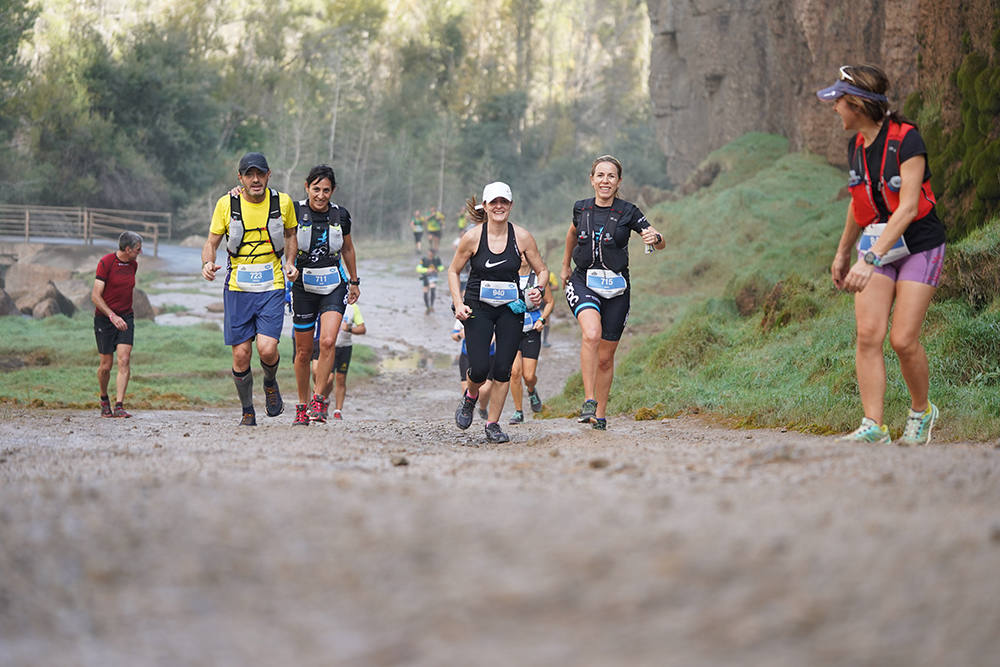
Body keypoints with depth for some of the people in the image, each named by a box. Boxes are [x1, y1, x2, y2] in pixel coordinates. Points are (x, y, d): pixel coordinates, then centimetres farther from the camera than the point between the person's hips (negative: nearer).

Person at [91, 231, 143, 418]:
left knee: (124, 361, -13)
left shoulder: (133, 265, 7)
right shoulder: (106, 263, -12)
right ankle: (104, 399, 29)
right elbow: (95, 296, -16)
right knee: (105, 366, 2)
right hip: (104, 318, -4)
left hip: (126, 318, 4)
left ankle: (119, 406, -16)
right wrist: (112, 316, -25)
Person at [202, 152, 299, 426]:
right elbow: (211, 242, 4)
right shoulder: (226, 204, -4)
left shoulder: (283, 202, -2)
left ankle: (270, 384, 19)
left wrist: (290, 263, 1)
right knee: (241, 354, -1)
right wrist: (208, 263, -17)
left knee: (267, 349, -16)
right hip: (237, 289, 0)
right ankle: (247, 411, 18)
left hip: (272, 287, 0)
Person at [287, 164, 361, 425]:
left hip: (334, 286, 1)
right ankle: (302, 405, 21)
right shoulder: (295, 212, -7)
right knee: (304, 352, 5)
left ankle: (319, 399, -8)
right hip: (303, 286, -1)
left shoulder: (340, 215, 1)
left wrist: (354, 281, 23)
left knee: (327, 342, -19)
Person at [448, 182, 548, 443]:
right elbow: (453, 271, 4)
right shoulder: (473, 237, -8)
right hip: (478, 308, -1)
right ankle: (470, 397, 22)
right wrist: (458, 304, -8)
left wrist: (539, 289, -15)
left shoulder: (522, 237, -5)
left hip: (511, 309, 1)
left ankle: (493, 424, 11)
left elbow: (542, 270, 6)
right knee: (479, 368, -12)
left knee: (503, 369, -4)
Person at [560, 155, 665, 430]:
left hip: (616, 288, 0)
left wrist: (655, 238, -31)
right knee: (591, 334, -29)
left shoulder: (627, 212, -6)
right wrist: (565, 265, 33)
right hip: (583, 282, 0)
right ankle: (589, 400, -26)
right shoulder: (581, 208, 2)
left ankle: (600, 414, 23)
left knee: (605, 357, 6)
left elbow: (660, 243, -8)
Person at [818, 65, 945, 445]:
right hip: (877, 246, 6)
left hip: (919, 246, -6)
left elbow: (907, 207, -26)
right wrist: (843, 253, 26)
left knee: (903, 340, -10)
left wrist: (870, 259, -33)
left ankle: (921, 412, 15)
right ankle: (873, 427, -12)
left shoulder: (906, 139, -19)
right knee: (868, 334, -10)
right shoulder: (857, 146, 4)